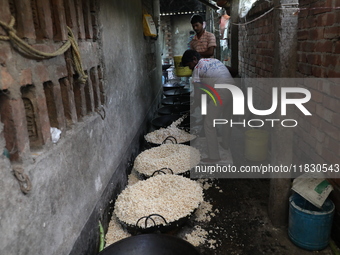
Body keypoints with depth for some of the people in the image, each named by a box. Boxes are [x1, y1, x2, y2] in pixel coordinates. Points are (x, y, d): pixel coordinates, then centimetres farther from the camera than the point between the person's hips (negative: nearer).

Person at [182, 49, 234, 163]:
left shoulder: (197, 68, 3)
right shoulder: (215, 60, 24)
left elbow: (198, 96, 3)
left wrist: (193, 107, 22)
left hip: (221, 94, -8)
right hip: (233, 90, 8)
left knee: (209, 125, 4)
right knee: (227, 120, 27)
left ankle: (214, 157, 10)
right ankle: (226, 145, 46)